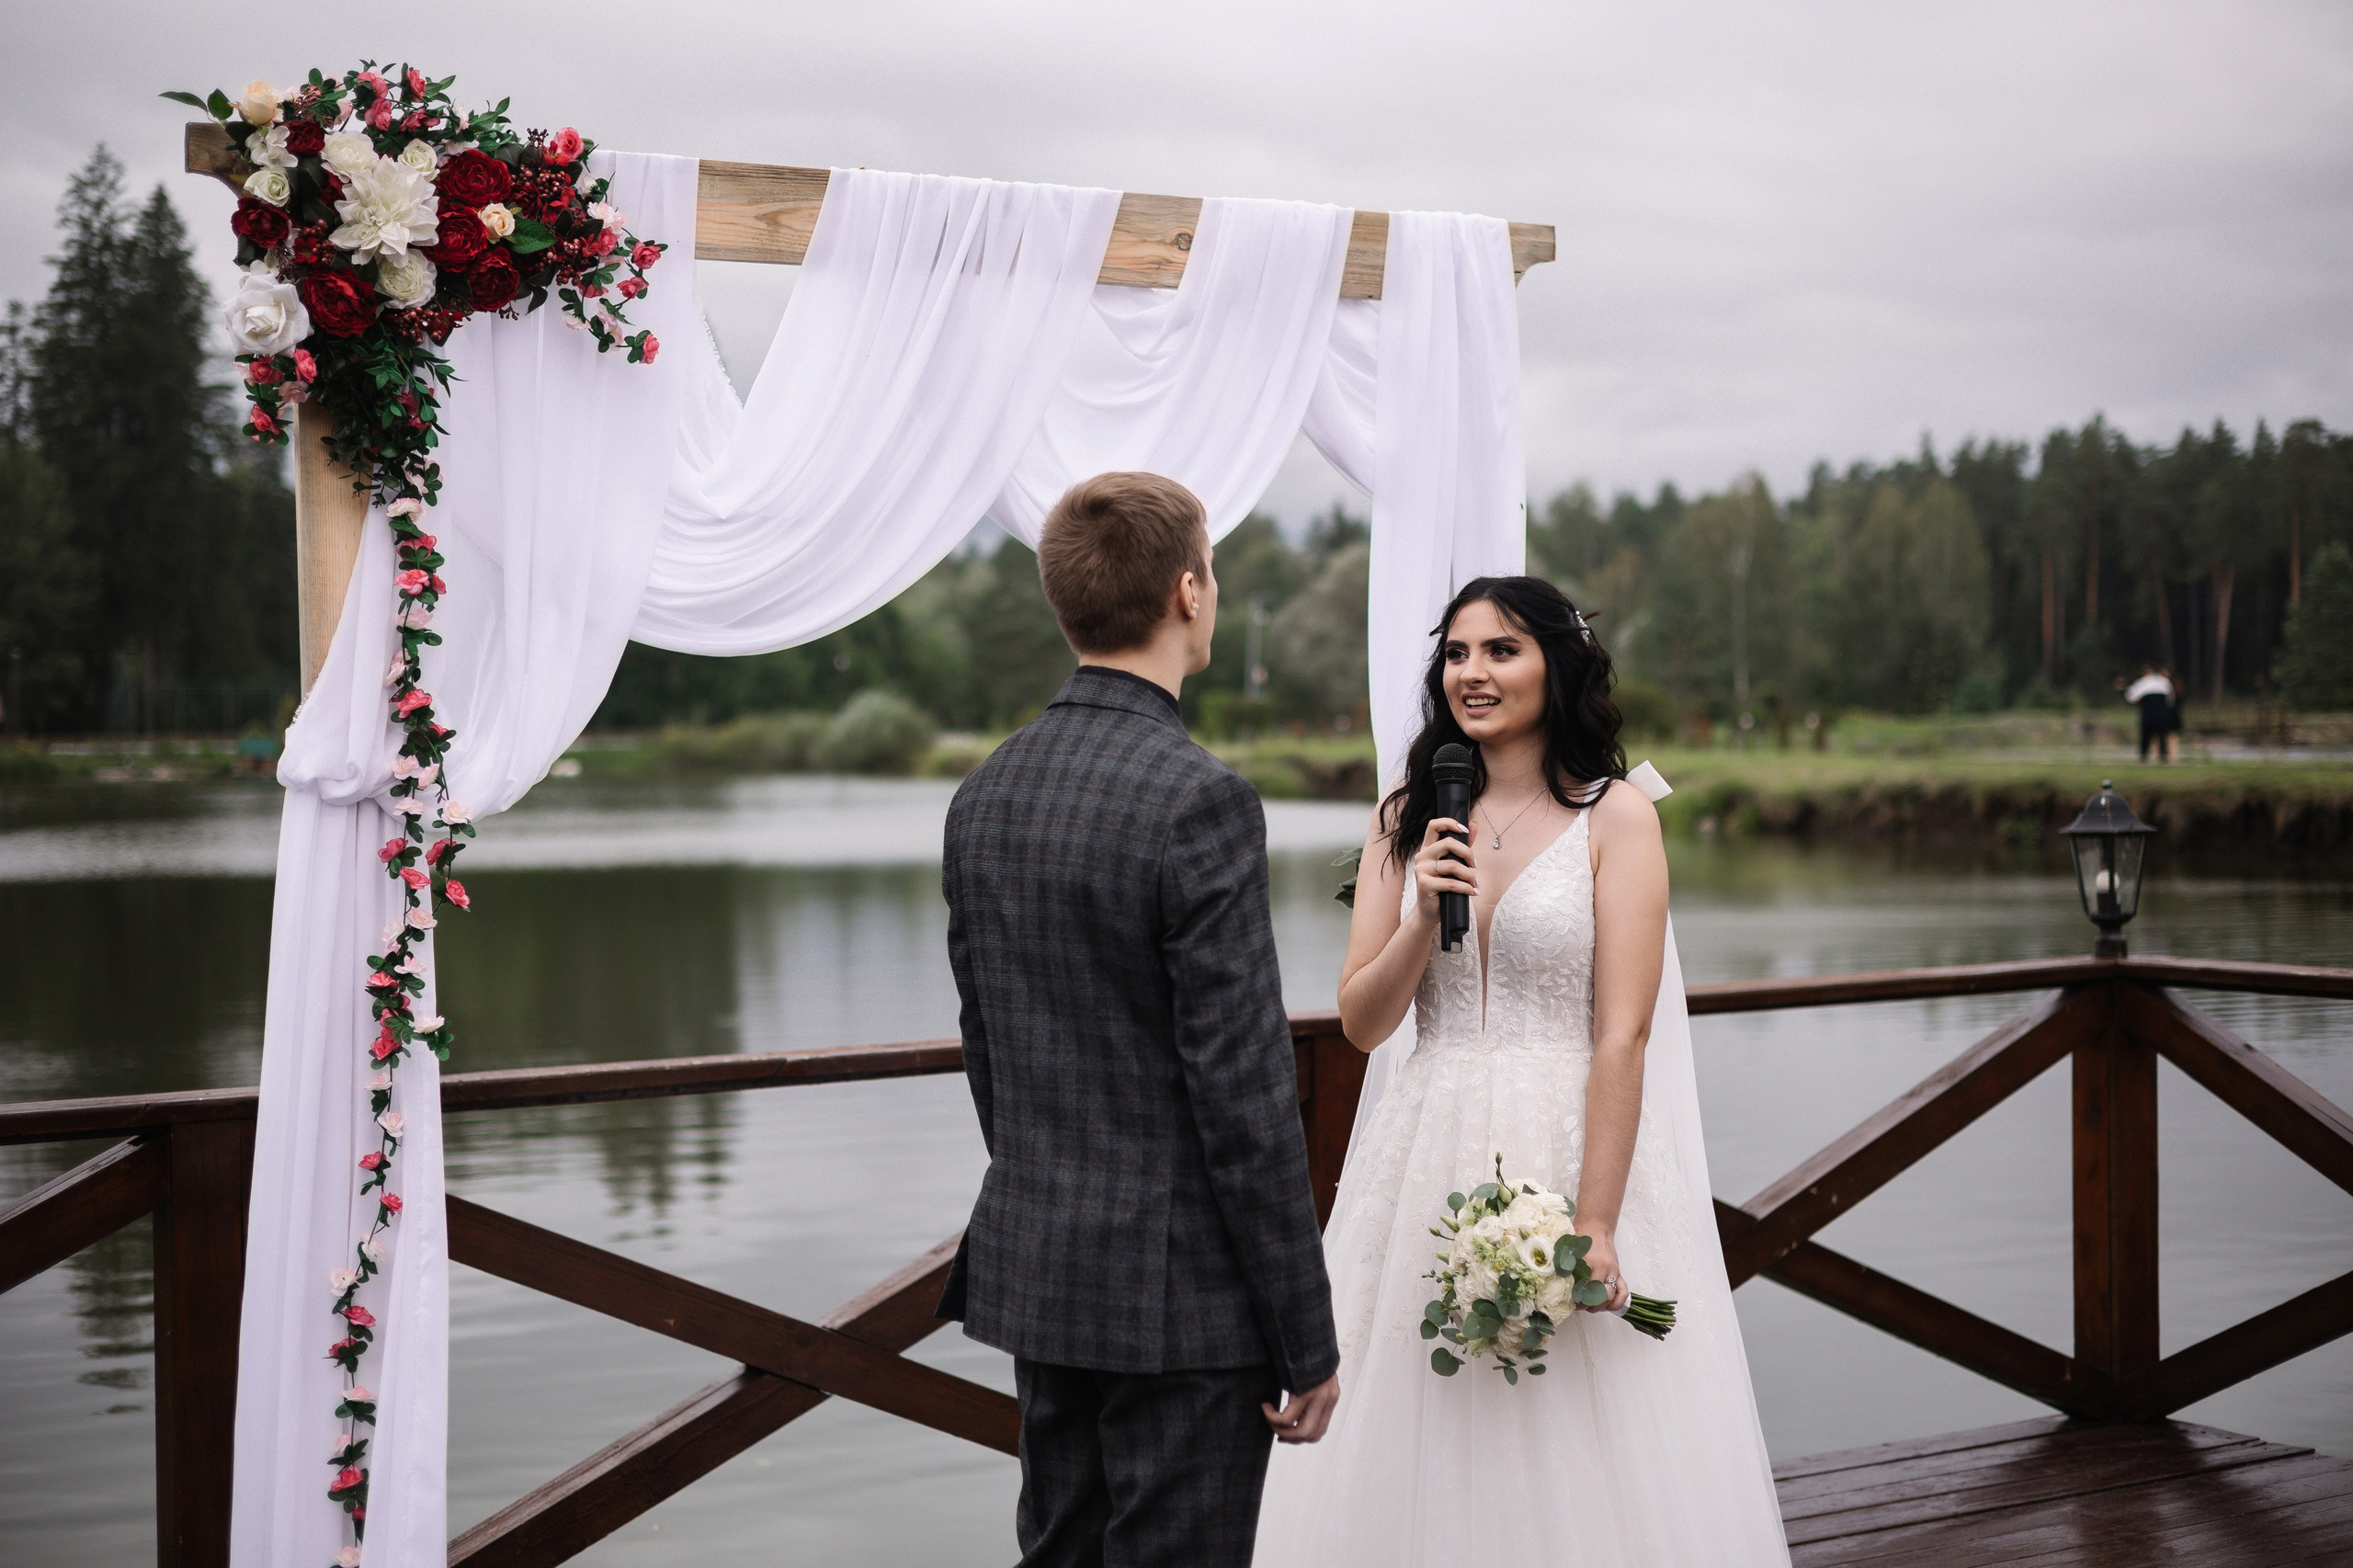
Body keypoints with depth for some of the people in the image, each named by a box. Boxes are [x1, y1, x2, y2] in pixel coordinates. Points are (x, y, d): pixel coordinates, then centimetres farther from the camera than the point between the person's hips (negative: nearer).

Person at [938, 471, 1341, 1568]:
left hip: (1034, 1271, 8)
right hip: (1180, 1292, -8)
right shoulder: (1199, 801, -18)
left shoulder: (984, 795, 5)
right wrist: (1308, 1339, -12)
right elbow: (1243, 1091, -19)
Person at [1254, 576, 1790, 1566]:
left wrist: (1594, 1225, -17)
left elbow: (1622, 1038, -10)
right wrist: (1424, 915, -12)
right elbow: (1361, 1023, 5)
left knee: (1577, 1461, 2)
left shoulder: (1614, 817, -4)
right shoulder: (1407, 821, 8)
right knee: (1414, 1456, 8)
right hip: (1426, 1162, 4)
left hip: (1569, 1151, -4)